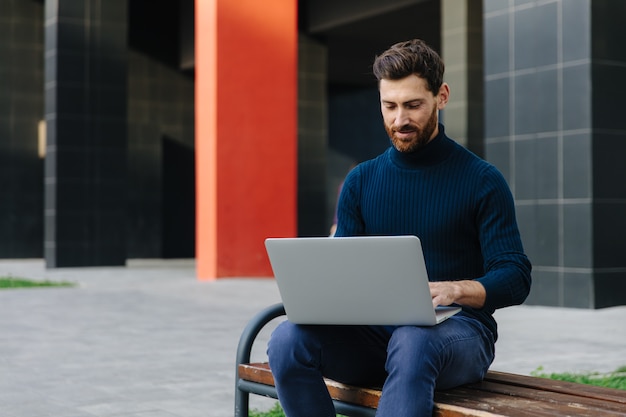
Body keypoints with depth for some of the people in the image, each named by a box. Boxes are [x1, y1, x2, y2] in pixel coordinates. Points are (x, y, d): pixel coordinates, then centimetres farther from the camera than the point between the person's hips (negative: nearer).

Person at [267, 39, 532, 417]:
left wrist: (455, 290, -25)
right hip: (376, 331, 4)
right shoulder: (361, 181, 12)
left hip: (457, 332, -3)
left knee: (412, 342, -40)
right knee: (288, 339, -25)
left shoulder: (482, 180, 0)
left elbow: (515, 278, -4)